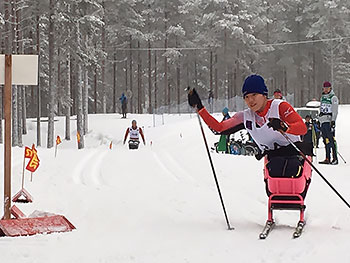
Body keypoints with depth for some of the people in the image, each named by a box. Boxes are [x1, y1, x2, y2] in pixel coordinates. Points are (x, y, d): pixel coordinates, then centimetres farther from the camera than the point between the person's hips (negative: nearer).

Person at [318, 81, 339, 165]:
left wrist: (333, 120, -17)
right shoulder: (322, 97, 21)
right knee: (326, 139, 4)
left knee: (331, 139, -12)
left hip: (329, 120, -7)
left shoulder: (333, 98, -1)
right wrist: (319, 120, 21)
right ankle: (327, 159, 3)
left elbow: (335, 111, -8)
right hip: (323, 120, 7)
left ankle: (335, 158, -13)